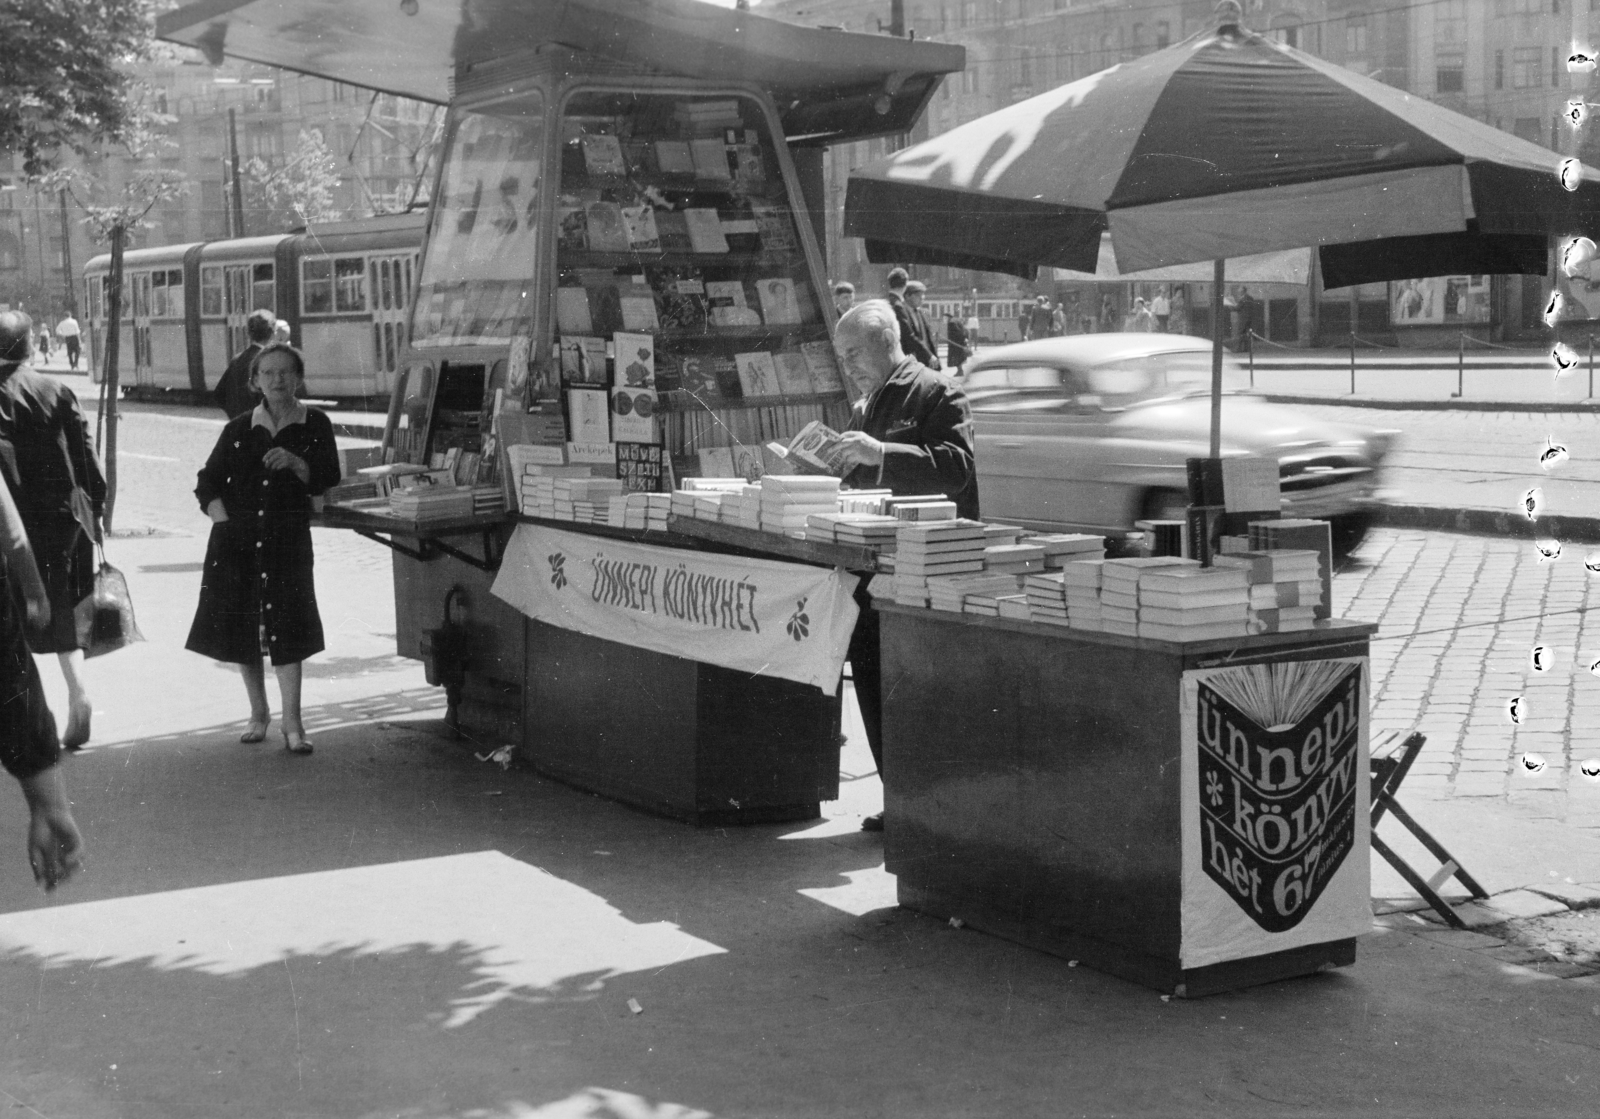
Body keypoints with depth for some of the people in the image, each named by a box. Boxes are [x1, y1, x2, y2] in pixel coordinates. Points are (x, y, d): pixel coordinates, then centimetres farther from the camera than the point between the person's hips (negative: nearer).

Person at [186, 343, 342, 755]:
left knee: (288, 630, -9)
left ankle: (292, 724, -6)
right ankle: (258, 713, 22)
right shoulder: (239, 429, 6)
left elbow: (328, 480, -5)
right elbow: (208, 482, 11)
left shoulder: (314, 426, 3)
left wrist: (296, 463, -21)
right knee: (242, 627, 6)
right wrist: (223, 520, -2)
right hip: (237, 541, 2)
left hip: (288, 539, -2)